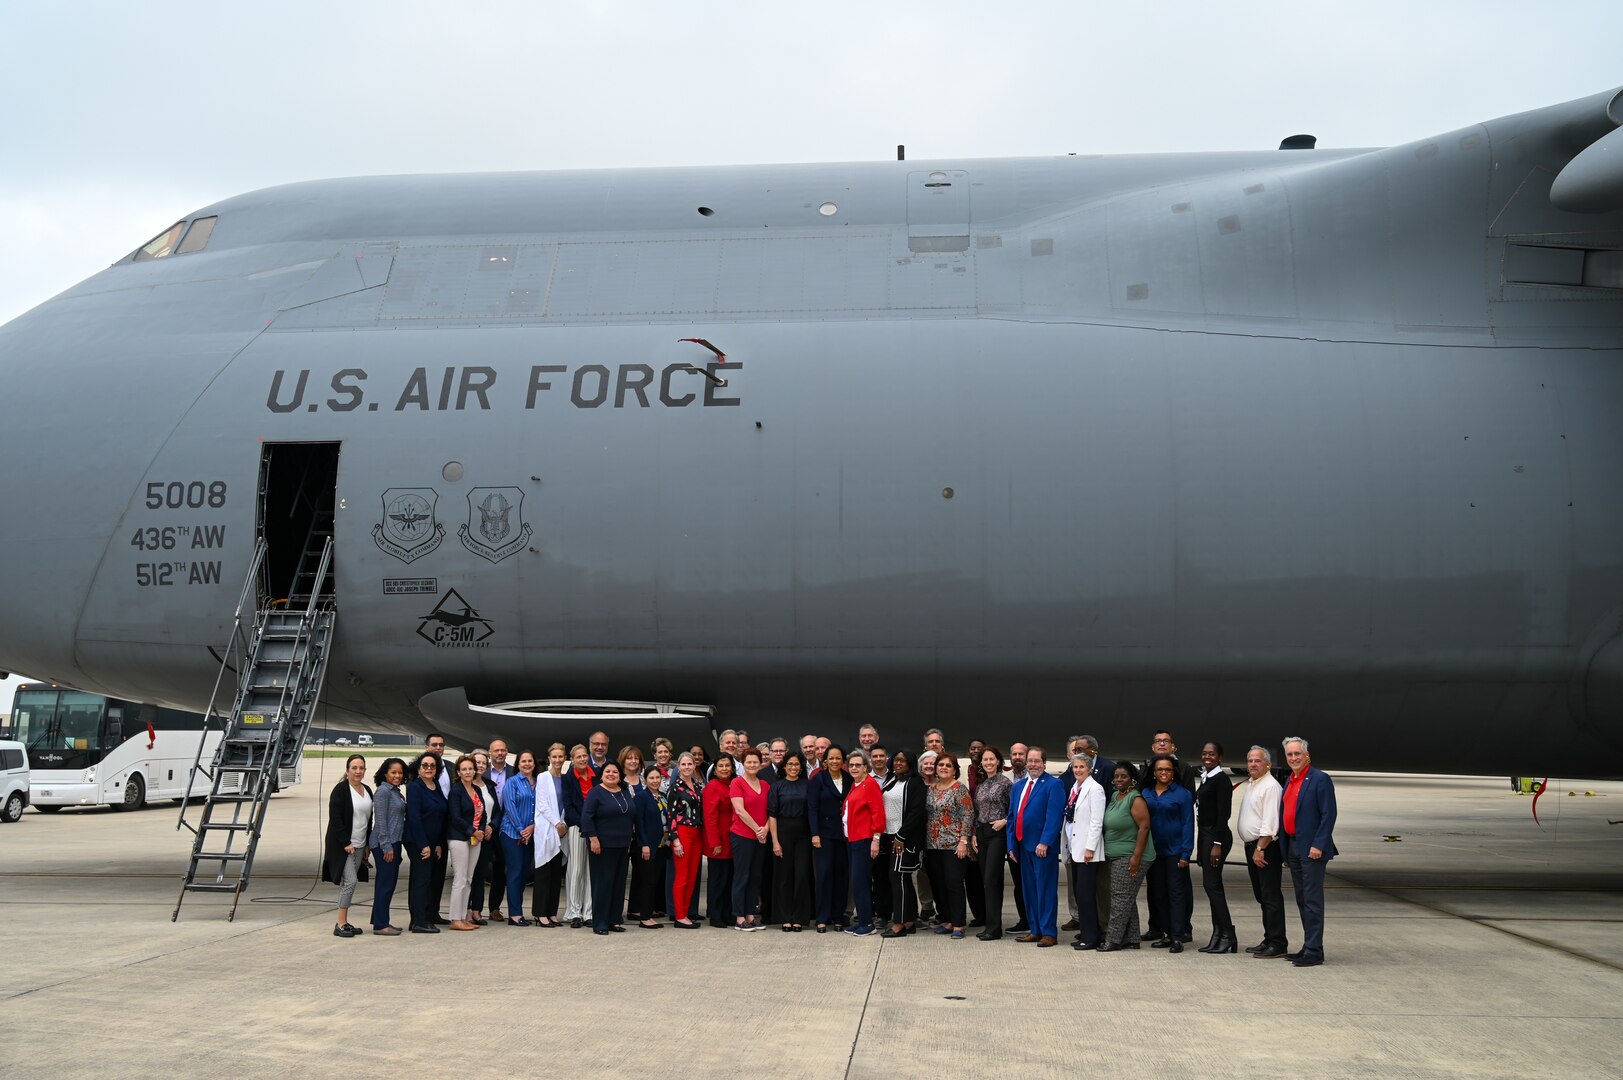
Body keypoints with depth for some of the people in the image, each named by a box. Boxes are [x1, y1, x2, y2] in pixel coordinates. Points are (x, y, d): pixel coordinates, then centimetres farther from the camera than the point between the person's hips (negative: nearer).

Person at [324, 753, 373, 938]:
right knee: (350, 881, -13)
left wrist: (368, 844, 14)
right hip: (342, 845, -7)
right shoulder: (340, 790, -9)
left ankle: (344, 922, 14)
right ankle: (340, 924, -8)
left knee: (348, 883, 9)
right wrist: (346, 843, -17)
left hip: (359, 845, 7)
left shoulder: (367, 791, 13)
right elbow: (335, 819, -14)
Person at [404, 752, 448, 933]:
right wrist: (423, 845, -18)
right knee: (422, 879, -9)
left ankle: (430, 915, 14)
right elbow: (414, 817, -16)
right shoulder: (415, 787, -10)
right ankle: (419, 922, -9)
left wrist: (439, 844, 11)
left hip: (432, 843, 8)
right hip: (417, 842, -8)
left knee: (427, 879, 10)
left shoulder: (437, 788, 13)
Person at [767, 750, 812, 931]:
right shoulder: (777, 787, 3)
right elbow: (772, 815, 0)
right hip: (783, 832, -1)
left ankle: (799, 918, 5)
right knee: (785, 875, 3)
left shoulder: (807, 785, 7)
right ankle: (785, 918, 9)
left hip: (803, 834, 1)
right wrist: (775, 841, -7)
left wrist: (814, 834, -4)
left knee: (802, 875, -3)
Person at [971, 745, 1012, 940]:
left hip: (997, 833, -7)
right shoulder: (980, 785, 13)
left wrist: (1004, 821, -17)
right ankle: (991, 924, 13)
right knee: (985, 879, 8)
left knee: (991, 879, -11)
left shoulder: (1006, 783, -6)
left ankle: (994, 927, -9)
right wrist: (974, 834, 9)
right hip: (981, 834, 7)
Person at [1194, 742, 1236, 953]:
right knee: (1212, 885, 10)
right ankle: (1218, 935, 13)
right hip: (1205, 834, 9)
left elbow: (1224, 812, -17)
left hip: (1216, 836, -9)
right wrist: (1200, 846, 17)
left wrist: (1217, 843, -21)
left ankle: (1228, 935, -5)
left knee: (1212, 884, -10)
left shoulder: (1221, 779, -11)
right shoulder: (1205, 778, 15)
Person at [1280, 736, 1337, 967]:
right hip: (1293, 847, 8)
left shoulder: (1320, 779, -10)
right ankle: (1309, 947, 21)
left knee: (1312, 900, -7)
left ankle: (1314, 951, -4)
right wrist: (1284, 847, 13)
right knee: (1302, 900, 13)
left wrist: (1318, 845, -20)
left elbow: (1329, 815, -14)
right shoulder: (1289, 781, 15)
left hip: (1311, 849, -8)